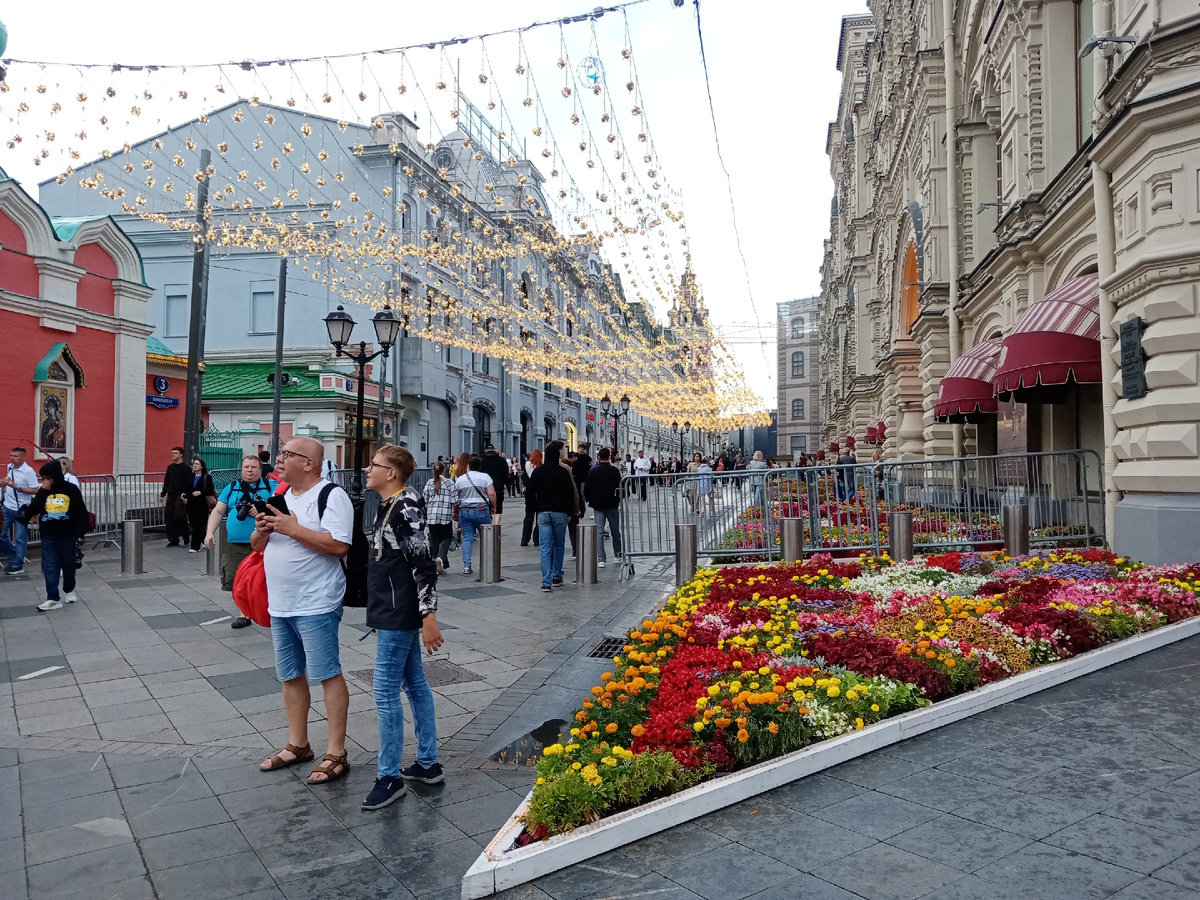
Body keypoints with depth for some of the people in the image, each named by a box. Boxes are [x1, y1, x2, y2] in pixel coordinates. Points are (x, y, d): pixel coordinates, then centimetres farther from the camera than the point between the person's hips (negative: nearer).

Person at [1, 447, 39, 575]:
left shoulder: (29, 471, -16)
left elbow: (35, 490, -18)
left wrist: (16, 487, -24)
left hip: (20, 509, -7)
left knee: (20, 538, 1)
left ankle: (17, 566, 10)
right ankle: (14, 557, 29)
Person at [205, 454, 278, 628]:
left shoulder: (271, 485, 5)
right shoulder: (231, 488, 15)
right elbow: (218, 511, 12)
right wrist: (210, 532, 0)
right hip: (234, 544, 4)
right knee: (237, 582, 7)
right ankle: (243, 614, 22)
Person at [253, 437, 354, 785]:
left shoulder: (331, 495, -11)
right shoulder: (280, 497, 14)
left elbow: (339, 545, -22)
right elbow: (258, 545, 19)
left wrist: (293, 529, -21)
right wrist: (262, 530, -4)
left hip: (316, 606, -8)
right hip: (280, 605, 8)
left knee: (327, 675, -2)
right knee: (291, 676, 16)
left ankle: (336, 754, 7)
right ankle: (297, 746, 30)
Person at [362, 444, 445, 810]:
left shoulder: (406, 509, -18)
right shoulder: (389, 506, 11)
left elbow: (424, 566, -21)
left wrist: (429, 618, -23)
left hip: (400, 615, -10)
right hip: (394, 613, 10)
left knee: (385, 691, -4)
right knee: (415, 684, 15)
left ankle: (389, 776, 7)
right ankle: (428, 763, 25)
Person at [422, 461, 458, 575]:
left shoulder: (429, 483, 4)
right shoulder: (450, 483, -3)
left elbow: (424, 501, 6)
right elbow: (455, 501, -5)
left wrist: (425, 515, 18)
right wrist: (456, 512, 10)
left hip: (431, 515, 3)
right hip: (446, 515, -2)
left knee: (434, 540, 9)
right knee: (446, 538, 9)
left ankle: (436, 565, 10)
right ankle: (441, 558, -15)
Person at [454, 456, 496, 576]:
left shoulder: (460, 479, 8)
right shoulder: (485, 477, -1)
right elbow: (491, 494, -10)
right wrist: (494, 507, 4)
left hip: (464, 511, 3)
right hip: (481, 510, -3)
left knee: (467, 538, 4)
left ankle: (466, 566, -2)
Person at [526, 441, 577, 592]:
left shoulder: (537, 472, 3)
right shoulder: (563, 472, -5)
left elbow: (530, 493, 6)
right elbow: (570, 493, -4)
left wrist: (535, 509, 16)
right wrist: (569, 512, 7)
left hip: (543, 513, 1)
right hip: (560, 512, -1)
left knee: (545, 548, -1)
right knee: (559, 546, 13)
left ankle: (546, 582, -8)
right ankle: (557, 577, 20)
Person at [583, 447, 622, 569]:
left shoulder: (592, 472, -2)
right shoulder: (615, 471, -5)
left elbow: (586, 489, 0)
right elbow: (620, 487, -6)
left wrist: (590, 500, 15)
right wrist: (619, 499, 10)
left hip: (598, 505, 0)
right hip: (612, 505, 0)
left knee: (599, 532, 1)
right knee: (615, 531, 14)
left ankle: (601, 559, -5)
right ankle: (618, 554, 25)